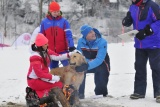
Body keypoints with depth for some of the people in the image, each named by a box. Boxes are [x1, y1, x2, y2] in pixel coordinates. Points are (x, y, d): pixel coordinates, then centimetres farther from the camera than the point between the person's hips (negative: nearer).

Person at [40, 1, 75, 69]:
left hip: (63, 51, -2)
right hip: (50, 52, 2)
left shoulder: (64, 21, -2)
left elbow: (68, 34, -8)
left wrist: (71, 46, -21)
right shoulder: (44, 22, 4)